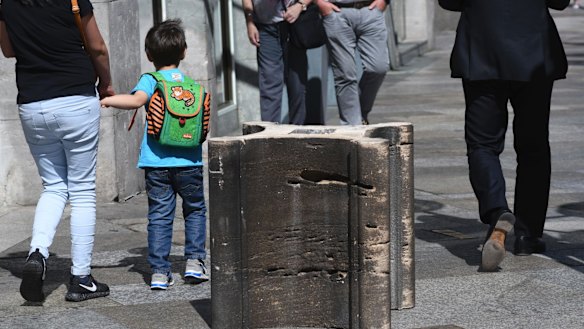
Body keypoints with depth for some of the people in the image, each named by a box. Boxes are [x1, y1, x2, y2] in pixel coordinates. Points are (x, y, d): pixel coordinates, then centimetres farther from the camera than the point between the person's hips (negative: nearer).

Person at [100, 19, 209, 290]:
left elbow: (137, 99, -21)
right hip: (189, 161, 2)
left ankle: (159, 272, 1)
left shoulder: (151, 80, -1)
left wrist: (108, 100, -10)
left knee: (159, 216, 3)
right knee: (195, 210, 18)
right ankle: (194, 262, 12)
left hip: (156, 163, -2)